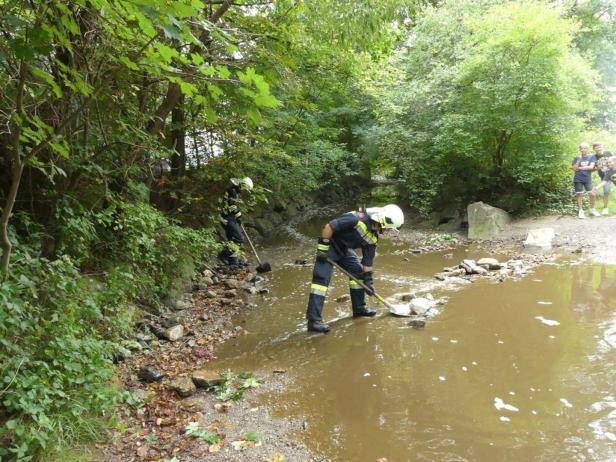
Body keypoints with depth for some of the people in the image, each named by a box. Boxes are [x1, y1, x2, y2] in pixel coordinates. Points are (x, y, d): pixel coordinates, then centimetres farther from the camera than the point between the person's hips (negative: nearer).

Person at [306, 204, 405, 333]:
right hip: (329, 245, -9)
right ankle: (314, 320, -20)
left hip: (344, 248, 9)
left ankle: (359, 308, 24)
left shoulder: (373, 237, -2)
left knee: (358, 272, 9)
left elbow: (368, 260, 6)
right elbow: (329, 227, -29)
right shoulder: (357, 219, -29)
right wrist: (323, 247, -26)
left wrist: (368, 280, 5)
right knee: (322, 278, -17)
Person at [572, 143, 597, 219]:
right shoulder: (576, 158, 3)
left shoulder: (591, 157, 4)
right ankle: (580, 211, 6)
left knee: (593, 194, -2)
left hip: (588, 179, 1)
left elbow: (591, 167, -8)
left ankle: (592, 210, 15)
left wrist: (580, 168, -8)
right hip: (578, 179, -1)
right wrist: (578, 160, -14)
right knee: (579, 195, 0)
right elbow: (574, 169, -7)